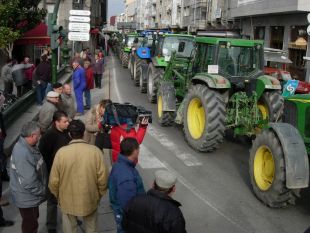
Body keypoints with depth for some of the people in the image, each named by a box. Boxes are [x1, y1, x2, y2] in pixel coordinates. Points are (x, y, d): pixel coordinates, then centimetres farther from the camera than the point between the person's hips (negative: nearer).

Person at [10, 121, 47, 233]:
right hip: (27, 198, -9)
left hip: (30, 196, 9)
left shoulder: (26, 145, -1)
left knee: (33, 220, 28)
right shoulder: (23, 153, -34)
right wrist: (42, 191, -16)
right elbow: (29, 182, -33)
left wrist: (42, 189, 12)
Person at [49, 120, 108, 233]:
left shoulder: (61, 152, -18)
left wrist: (57, 195, 9)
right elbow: (102, 178, -13)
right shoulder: (95, 151, -18)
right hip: (90, 199, 0)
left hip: (68, 200, 0)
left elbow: (54, 180, -11)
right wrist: (100, 194, 6)